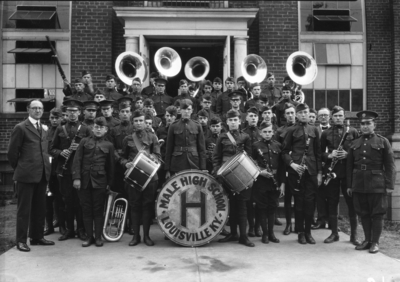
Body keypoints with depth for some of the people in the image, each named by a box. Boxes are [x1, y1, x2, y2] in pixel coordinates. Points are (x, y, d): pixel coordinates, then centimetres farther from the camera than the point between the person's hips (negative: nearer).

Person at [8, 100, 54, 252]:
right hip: (26, 175, -6)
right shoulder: (20, 128, -5)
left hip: (42, 175, 7)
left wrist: (46, 168, 12)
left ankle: (37, 236, 25)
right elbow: (12, 152, -4)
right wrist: (19, 169, 3)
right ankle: (21, 240, 11)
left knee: (40, 208, 13)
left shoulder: (44, 130, 16)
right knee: (24, 209, 1)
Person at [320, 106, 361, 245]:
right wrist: (329, 155, -11)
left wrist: (348, 154, -12)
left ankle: (353, 235, 15)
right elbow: (320, 152, 8)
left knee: (352, 202, 3)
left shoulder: (353, 132, 5)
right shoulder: (325, 133, 6)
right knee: (332, 203, 6)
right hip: (331, 171, 1)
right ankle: (334, 233, 18)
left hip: (349, 171, -1)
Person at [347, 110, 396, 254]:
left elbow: (390, 165, -2)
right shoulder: (355, 143, 11)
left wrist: (389, 185, -9)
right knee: (363, 213, 10)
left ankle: (375, 242, 15)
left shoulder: (383, 141, 2)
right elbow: (349, 166, 12)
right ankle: (367, 240, 23)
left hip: (376, 184, -3)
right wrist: (349, 185, 8)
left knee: (377, 214, 4)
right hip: (359, 185, 3)